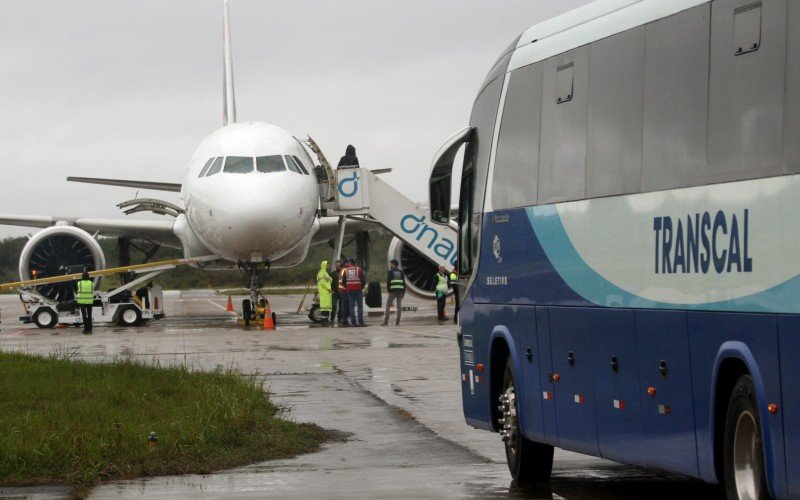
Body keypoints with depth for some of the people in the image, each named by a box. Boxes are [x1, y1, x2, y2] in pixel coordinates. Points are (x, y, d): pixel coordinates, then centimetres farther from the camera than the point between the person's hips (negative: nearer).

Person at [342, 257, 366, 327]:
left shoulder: (346, 270, 5)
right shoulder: (359, 269, -2)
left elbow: (343, 281, 8)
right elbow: (364, 279, -5)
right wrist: (362, 287, 10)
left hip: (349, 290, 2)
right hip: (358, 290, -2)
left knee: (351, 307, 4)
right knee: (360, 306, 1)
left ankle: (353, 322, 0)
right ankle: (361, 322, -5)